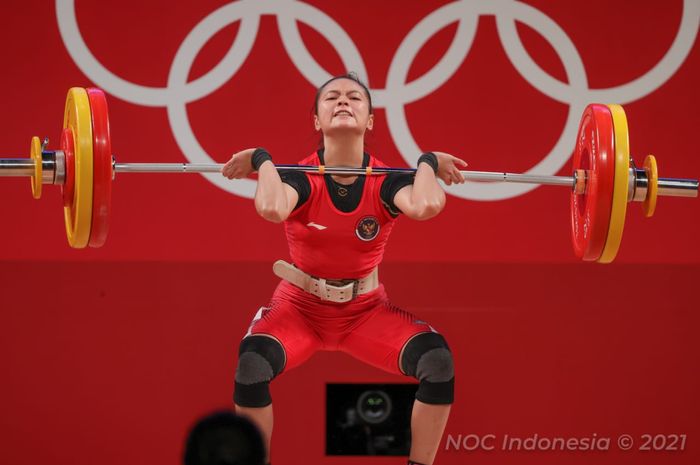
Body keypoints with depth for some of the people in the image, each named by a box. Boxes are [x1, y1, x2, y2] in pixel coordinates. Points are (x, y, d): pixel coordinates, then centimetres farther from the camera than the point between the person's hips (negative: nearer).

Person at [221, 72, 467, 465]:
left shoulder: (386, 182, -14)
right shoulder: (301, 179, -17)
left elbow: (426, 206, -39)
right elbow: (271, 209, -42)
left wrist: (427, 164, -22)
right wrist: (263, 162, -25)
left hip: (366, 308, 1)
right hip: (301, 305, -1)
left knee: (438, 360, -25)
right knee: (252, 362, -34)